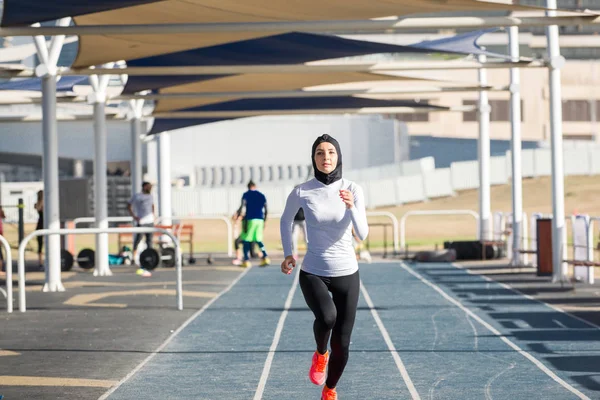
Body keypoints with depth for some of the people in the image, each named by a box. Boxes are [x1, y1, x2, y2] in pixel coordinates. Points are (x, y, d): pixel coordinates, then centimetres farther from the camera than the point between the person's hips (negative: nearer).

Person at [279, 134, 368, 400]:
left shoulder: (353, 190, -9)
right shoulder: (302, 192, -9)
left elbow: (362, 234, -17)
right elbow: (286, 220, 12)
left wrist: (351, 207, -34)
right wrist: (288, 253, 5)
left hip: (346, 273, 1)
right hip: (312, 272, -1)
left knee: (341, 344, 4)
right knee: (327, 316, -33)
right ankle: (320, 354, 1)